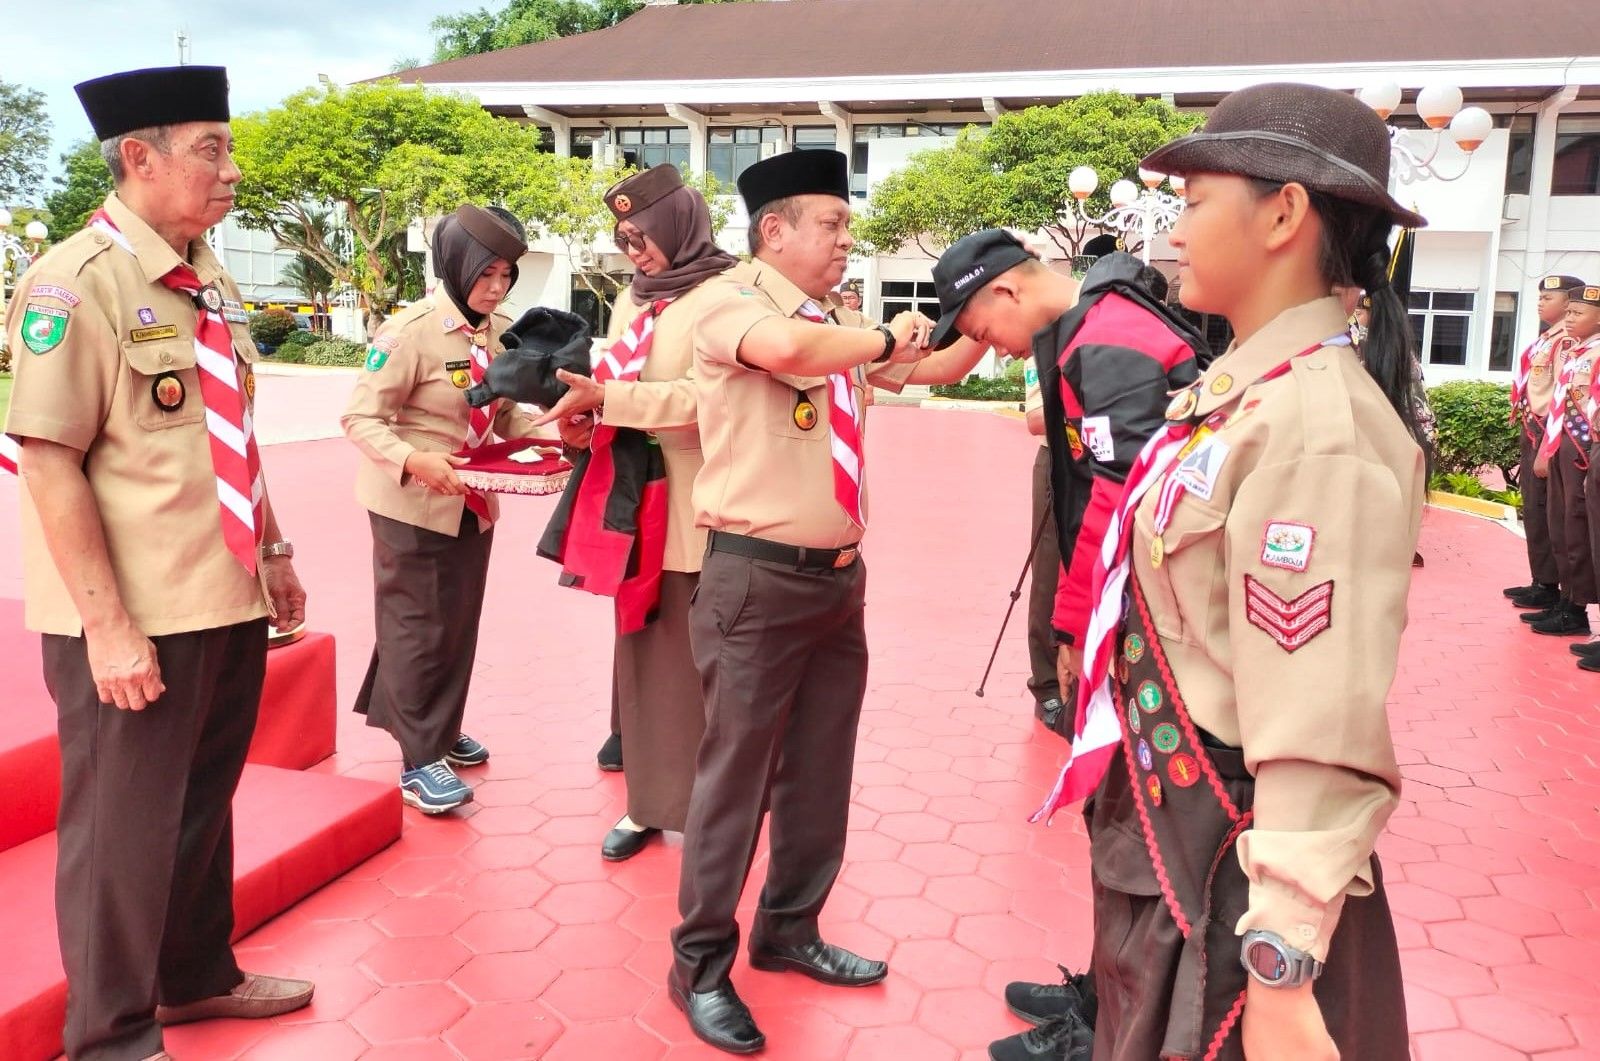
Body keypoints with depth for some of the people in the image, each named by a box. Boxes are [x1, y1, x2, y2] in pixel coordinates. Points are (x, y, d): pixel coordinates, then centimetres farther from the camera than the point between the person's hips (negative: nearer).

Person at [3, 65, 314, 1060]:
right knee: (125, 823, 8)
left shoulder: (210, 280, 9)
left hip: (230, 601, 7)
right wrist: (106, 624, -21)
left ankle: (197, 975, 41)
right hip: (137, 619, -7)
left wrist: (274, 552, 15)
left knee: (204, 800, 21)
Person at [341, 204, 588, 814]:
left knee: (460, 622, 16)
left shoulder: (502, 331, 2)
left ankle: (441, 731, 34)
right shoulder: (411, 329, -19)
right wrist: (414, 460, -34)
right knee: (419, 627, 2)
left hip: (473, 504, 7)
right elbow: (360, 418, -18)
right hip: (413, 505, -6)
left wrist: (553, 430, -7)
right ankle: (419, 761, 12)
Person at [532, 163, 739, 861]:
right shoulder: (632, 301, 14)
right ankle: (651, 799, 22)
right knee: (643, 651, 10)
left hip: (698, 507, -7)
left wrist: (605, 398, -20)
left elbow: (705, 398, -18)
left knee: (698, 656, 1)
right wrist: (586, 410, -4)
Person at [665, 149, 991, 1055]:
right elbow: (786, 347, -31)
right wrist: (886, 339, -14)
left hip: (839, 576, 7)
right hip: (758, 578, -7)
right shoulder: (731, 299, -9)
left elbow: (934, 370, 19)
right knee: (736, 773, 3)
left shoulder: (840, 322, 12)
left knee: (821, 771, 16)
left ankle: (789, 930, 35)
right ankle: (701, 964, 20)